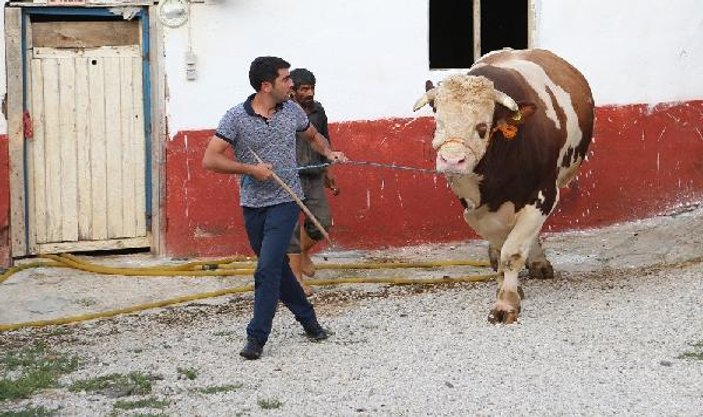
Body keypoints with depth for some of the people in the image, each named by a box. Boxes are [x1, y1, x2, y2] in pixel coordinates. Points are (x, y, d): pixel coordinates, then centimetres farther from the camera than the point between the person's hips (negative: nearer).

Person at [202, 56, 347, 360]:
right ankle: (307, 318, 31)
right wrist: (250, 169, -18)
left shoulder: (292, 111, 0)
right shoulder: (236, 117, -9)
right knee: (276, 267, 13)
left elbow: (314, 136, 21)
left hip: (285, 201, -1)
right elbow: (210, 160, -12)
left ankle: (256, 337, -7)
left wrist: (329, 152, 0)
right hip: (253, 205, 1)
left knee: (268, 268, -12)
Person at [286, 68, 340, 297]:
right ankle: (296, 277, 5)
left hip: (314, 177, 6)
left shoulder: (318, 111, 7)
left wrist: (327, 172, 23)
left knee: (322, 221, 6)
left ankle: (303, 252, 35)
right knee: (292, 226, -3)